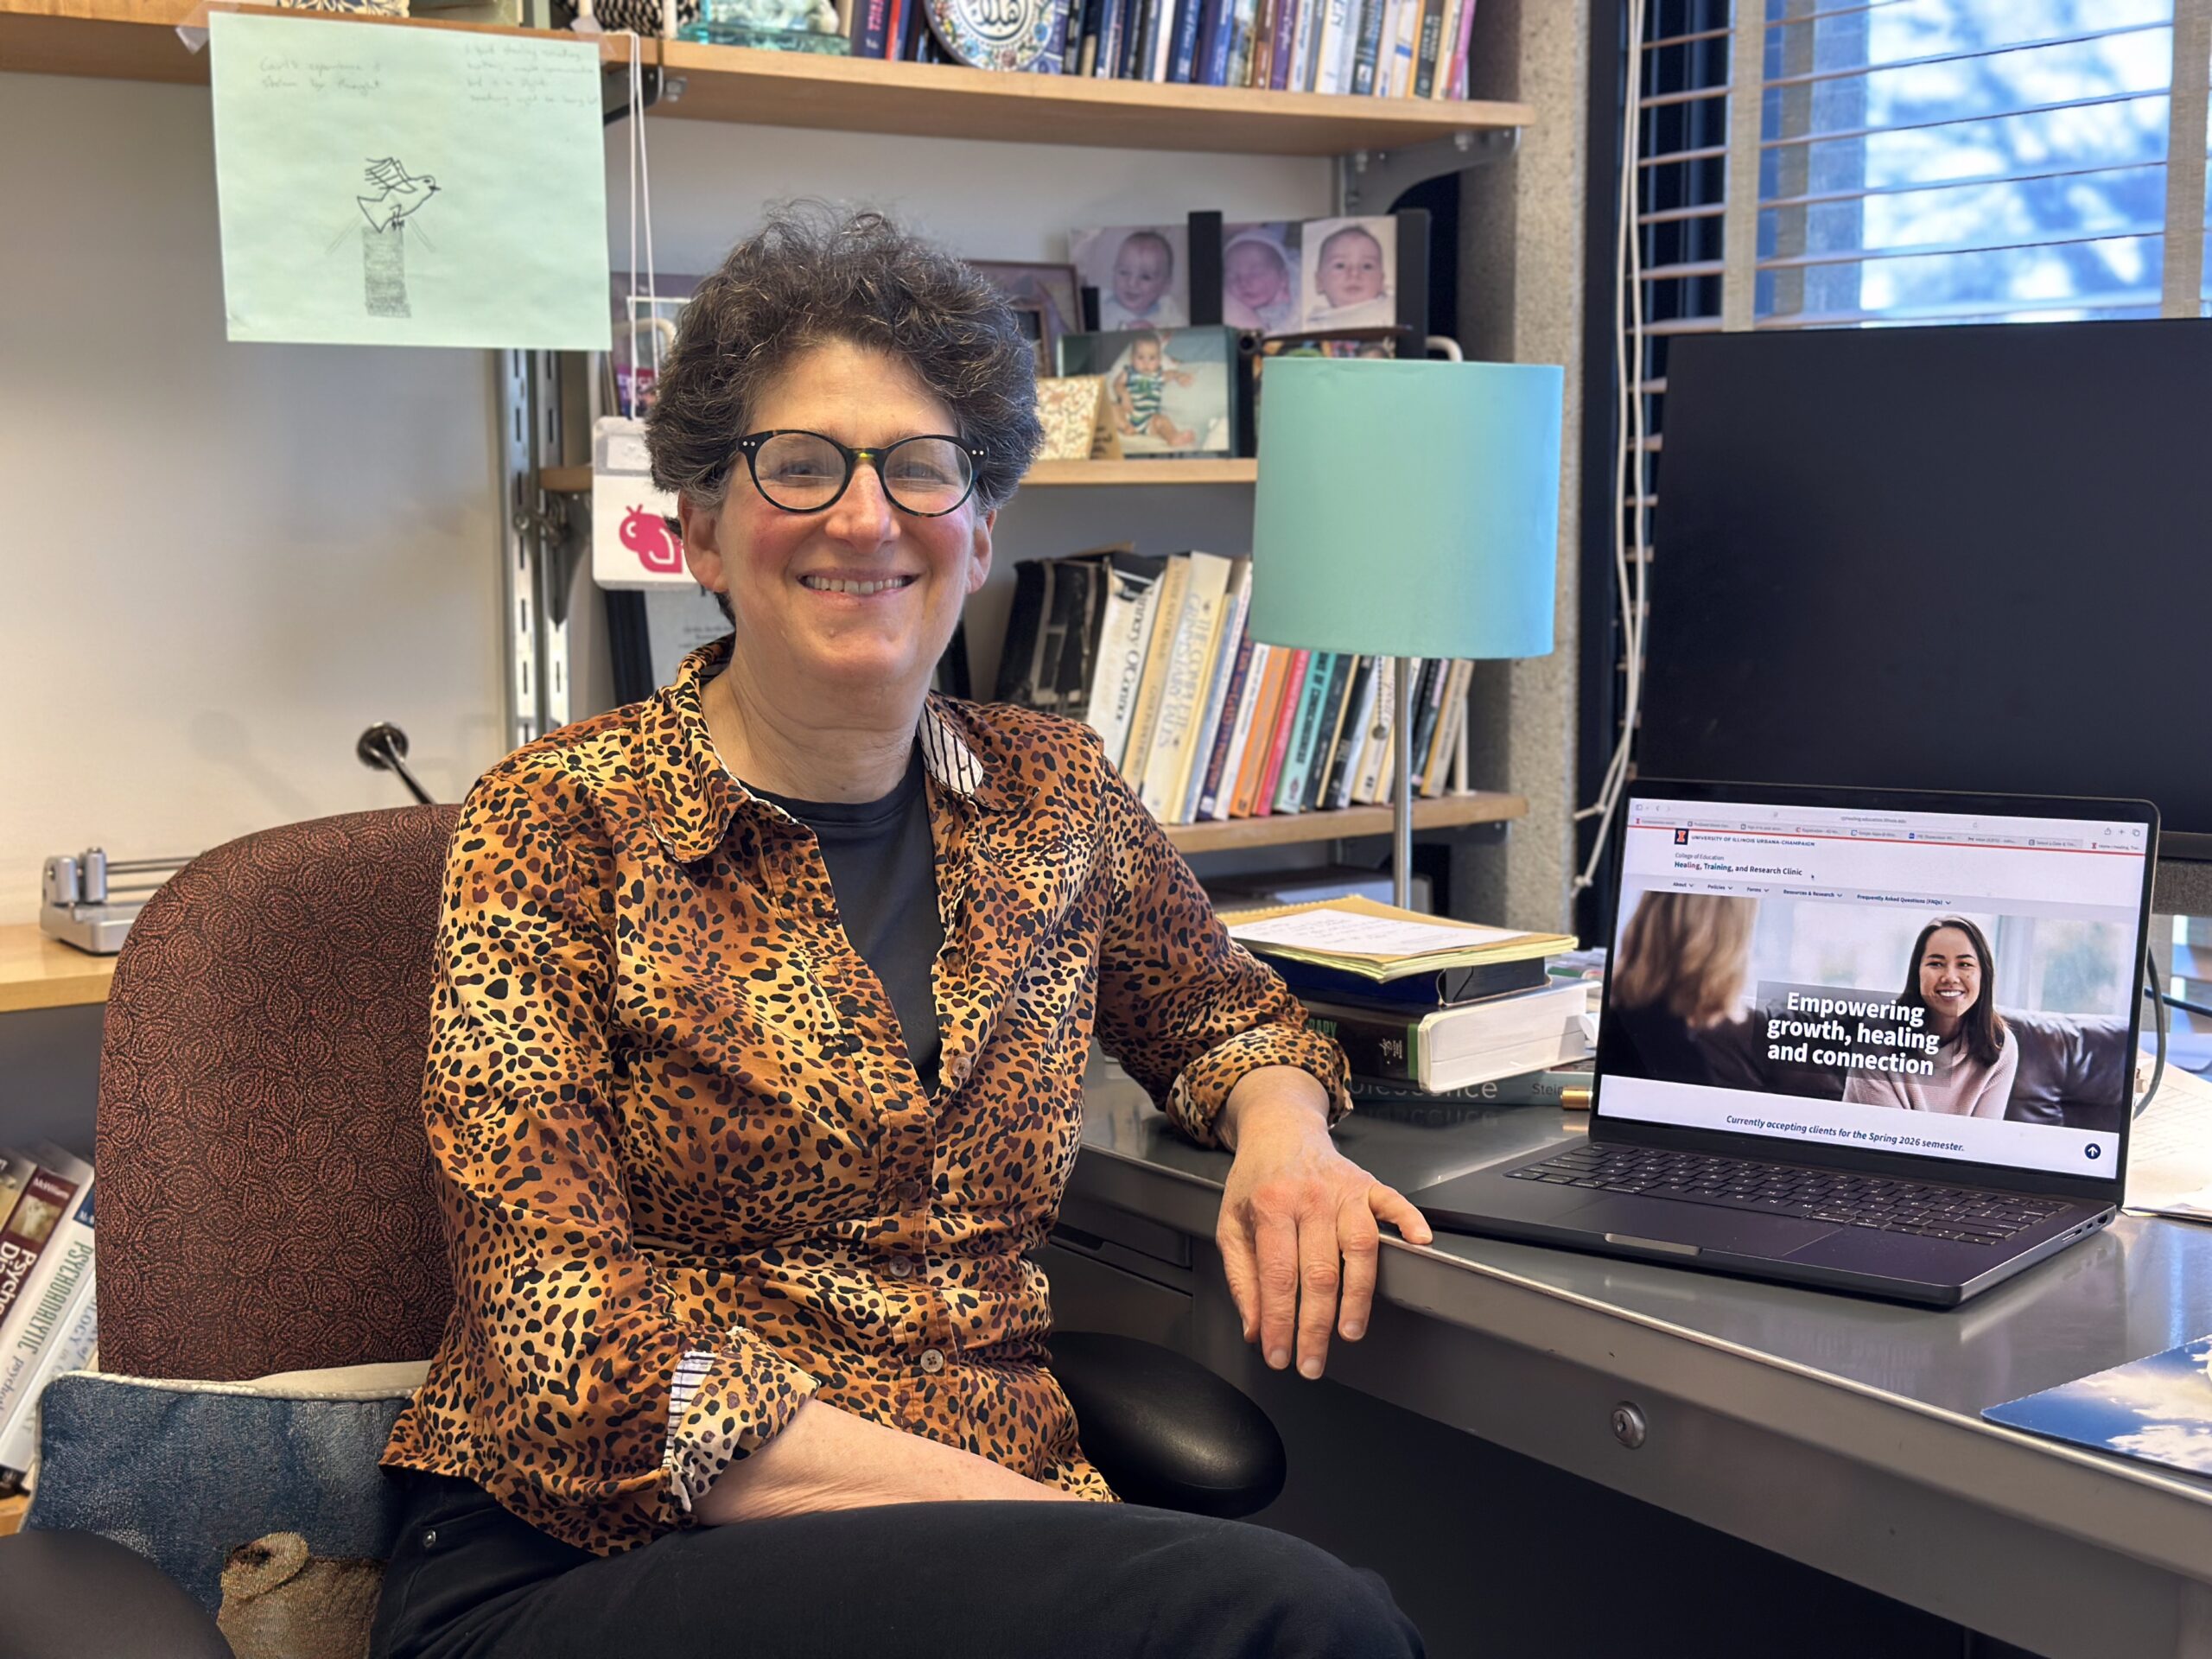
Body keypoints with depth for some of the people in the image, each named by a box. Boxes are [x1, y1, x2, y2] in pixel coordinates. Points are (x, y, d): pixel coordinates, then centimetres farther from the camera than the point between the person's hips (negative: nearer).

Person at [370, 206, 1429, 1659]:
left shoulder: (1053, 792, 7)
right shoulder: (560, 828, -6)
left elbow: (1218, 1006, 27)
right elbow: (585, 1365, -13)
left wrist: (1281, 1132, 2)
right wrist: (1039, 1527, -21)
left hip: (997, 1505, 6)